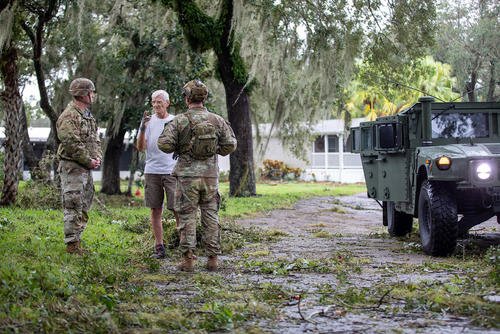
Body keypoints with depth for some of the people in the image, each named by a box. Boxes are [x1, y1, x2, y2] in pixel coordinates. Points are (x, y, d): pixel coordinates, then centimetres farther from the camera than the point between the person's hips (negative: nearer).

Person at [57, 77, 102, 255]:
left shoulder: (88, 116, 17)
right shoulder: (69, 116, -14)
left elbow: (95, 140, 21)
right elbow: (72, 144, -21)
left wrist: (97, 157, 3)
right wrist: (89, 161, -15)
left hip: (87, 168, 10)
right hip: (72, 167, -10)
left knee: (84, 207, 13)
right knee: (73, 207, -8)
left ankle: (76, 240, 20)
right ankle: (71, 244, -5)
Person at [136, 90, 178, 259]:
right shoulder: (148, 121, 5)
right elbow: (140, 147, -3)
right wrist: (142, 128, -17)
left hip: (172, 171, -1)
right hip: (152, 171, 1)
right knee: (156, 210, 4)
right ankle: (159, 247, 10)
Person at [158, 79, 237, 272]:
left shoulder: (179, 121, -7)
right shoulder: (217, 120, 1)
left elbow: (164, 144, -12)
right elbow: (230, 145, 1)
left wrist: (179, 149, 8)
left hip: (188, 175, -2)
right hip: (210, 175, 2)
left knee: (187, 217, 3)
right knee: (211, 217, 9)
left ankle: (188, 259, 1)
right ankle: (212, 259, 10)